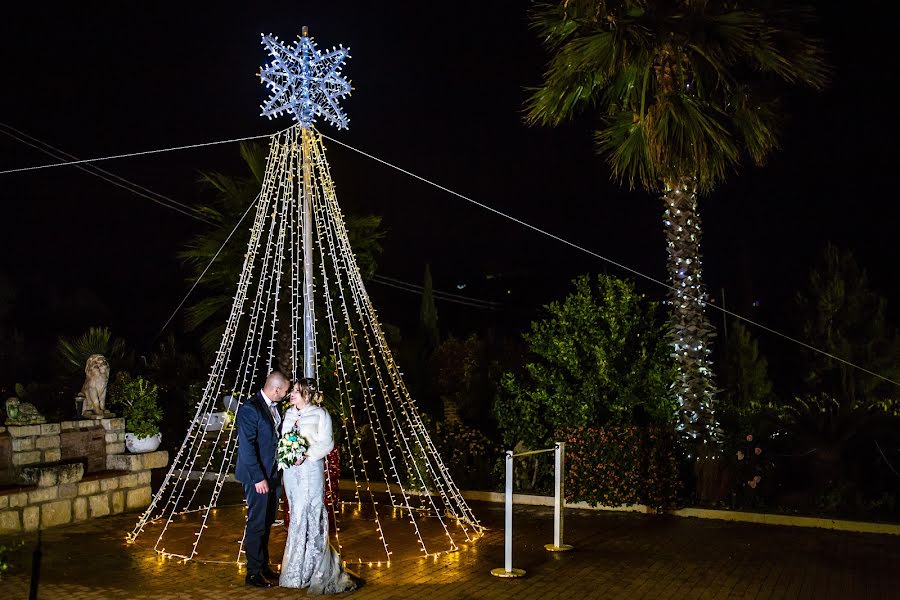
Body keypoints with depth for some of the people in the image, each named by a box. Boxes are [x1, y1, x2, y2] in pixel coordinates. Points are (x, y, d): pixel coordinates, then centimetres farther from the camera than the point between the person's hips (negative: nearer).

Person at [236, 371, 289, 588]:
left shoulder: (275, 408, 9)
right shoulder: (250, 409, -16)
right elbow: (247, 446, -19)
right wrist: (258, 478, -20)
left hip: (274, 475, 8)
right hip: (258, 477, -8)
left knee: (267, 524, 17)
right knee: (257, 524, 0)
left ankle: (264, 566, 28)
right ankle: (253, 573, 9)